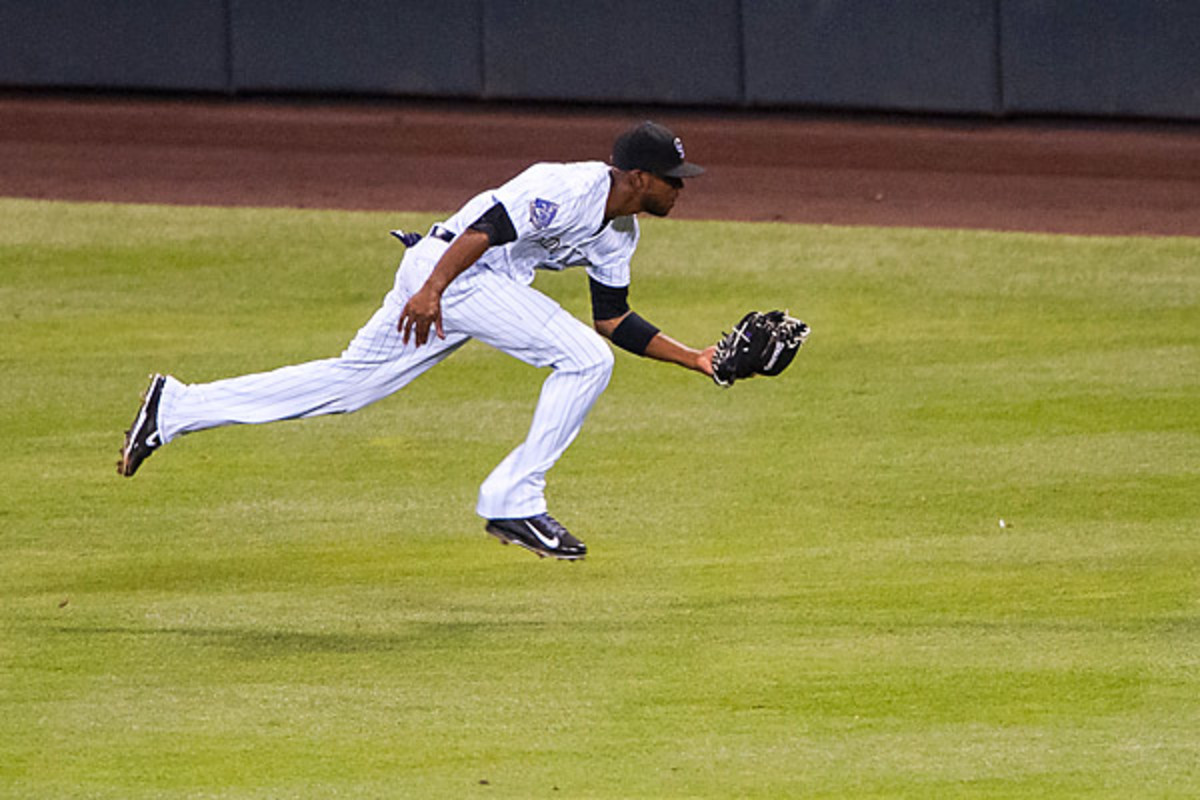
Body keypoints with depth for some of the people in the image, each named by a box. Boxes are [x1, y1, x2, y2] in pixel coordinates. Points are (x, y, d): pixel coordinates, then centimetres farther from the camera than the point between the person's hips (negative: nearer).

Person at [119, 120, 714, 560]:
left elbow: (614, 321, 20)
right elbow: (487, 228, -27)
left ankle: (176, 407, 15)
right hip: (443, 270, -10)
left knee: (350, 382, 13)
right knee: (584, 361, -15)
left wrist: (693, 359, 14)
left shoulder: (618, 231, 13)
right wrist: (431, 291, -38)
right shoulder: (569, 189, -18)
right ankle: (513, 501, -11)